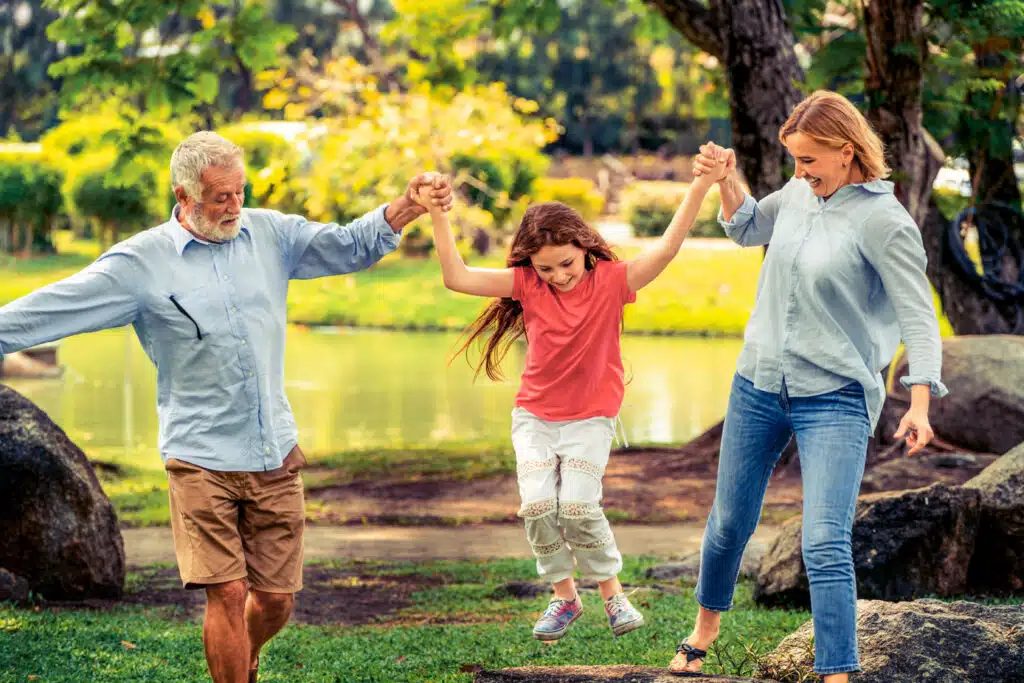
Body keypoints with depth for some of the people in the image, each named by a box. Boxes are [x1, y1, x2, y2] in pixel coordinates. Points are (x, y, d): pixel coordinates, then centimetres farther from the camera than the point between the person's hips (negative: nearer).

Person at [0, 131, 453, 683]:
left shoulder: (268, 234, 6)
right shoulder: (141, 262, -6)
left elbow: (352, 245, 10)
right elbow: (47, 310, -6)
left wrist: (409, 204, -5)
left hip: (276, 453, 4)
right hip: (202, 459, -4)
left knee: (275, 599, 9)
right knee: (227, 593, -11)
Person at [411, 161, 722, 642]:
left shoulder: (611, 280, -12)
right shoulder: (527, 283, -7)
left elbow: (668, 246, -21)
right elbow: (457, 277, -14)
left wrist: (701, 186, -32)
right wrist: (437, 215, -22)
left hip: (590, 417, -2)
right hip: (535, 415, 2)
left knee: (578, 506, -18)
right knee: (537, 504, -14)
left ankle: (613, 593, 4)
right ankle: (564, 597, 7)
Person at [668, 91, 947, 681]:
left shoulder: (883, 220, -15)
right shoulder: (800, 193, 4)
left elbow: (918, 315, -18)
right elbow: (748, 228, 27)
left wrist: (920, 405, -29)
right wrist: (726, 181, 8)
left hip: (835, 399, -6)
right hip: (758, 384, 6)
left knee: (826, 545, -17)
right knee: (730, 523, 18)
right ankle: (705, 629, 42)